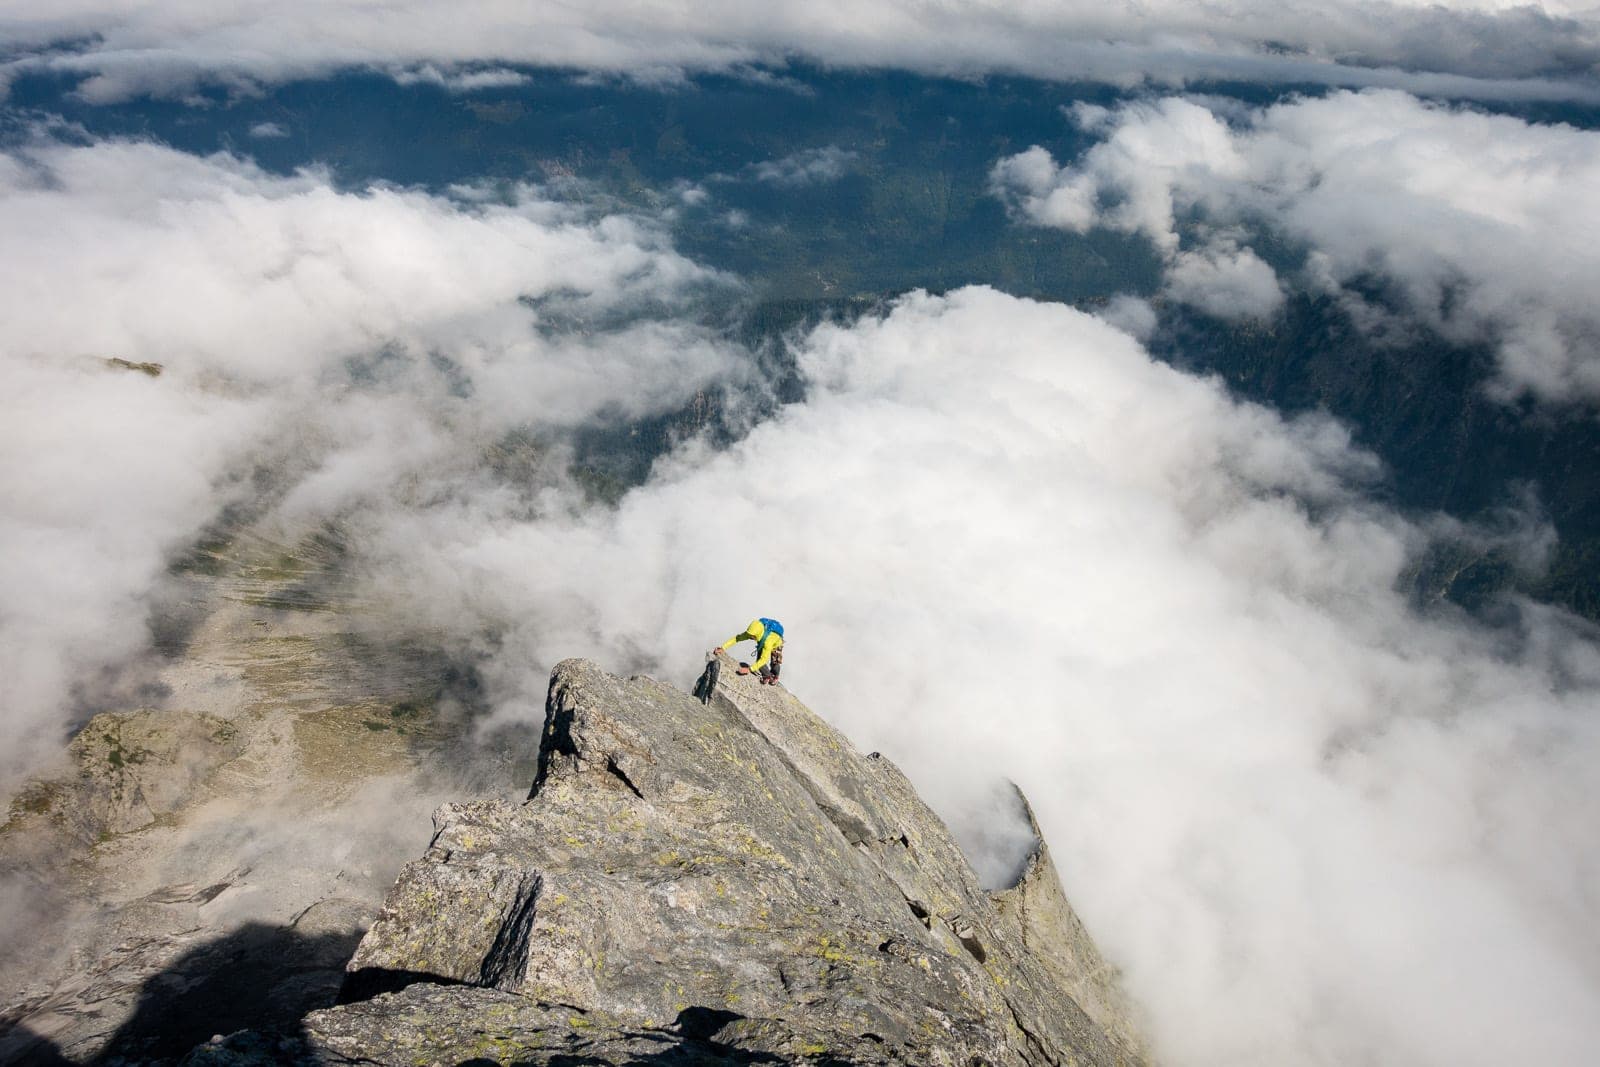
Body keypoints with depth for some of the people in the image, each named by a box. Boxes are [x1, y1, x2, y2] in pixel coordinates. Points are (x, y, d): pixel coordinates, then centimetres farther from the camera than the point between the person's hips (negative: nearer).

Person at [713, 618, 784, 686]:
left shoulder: (768, 640, -51)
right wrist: (723, 648, -46)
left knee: (774, 664, 1)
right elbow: (737, 638, -35)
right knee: (759, 662, -7)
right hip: (762, 645, 4)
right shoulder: (751, 633, -37)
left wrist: (749, 669, -58)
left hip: (776, 645, -4)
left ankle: (775, 676, 39)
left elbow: (764, 659, -52)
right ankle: (767, 676, 25)